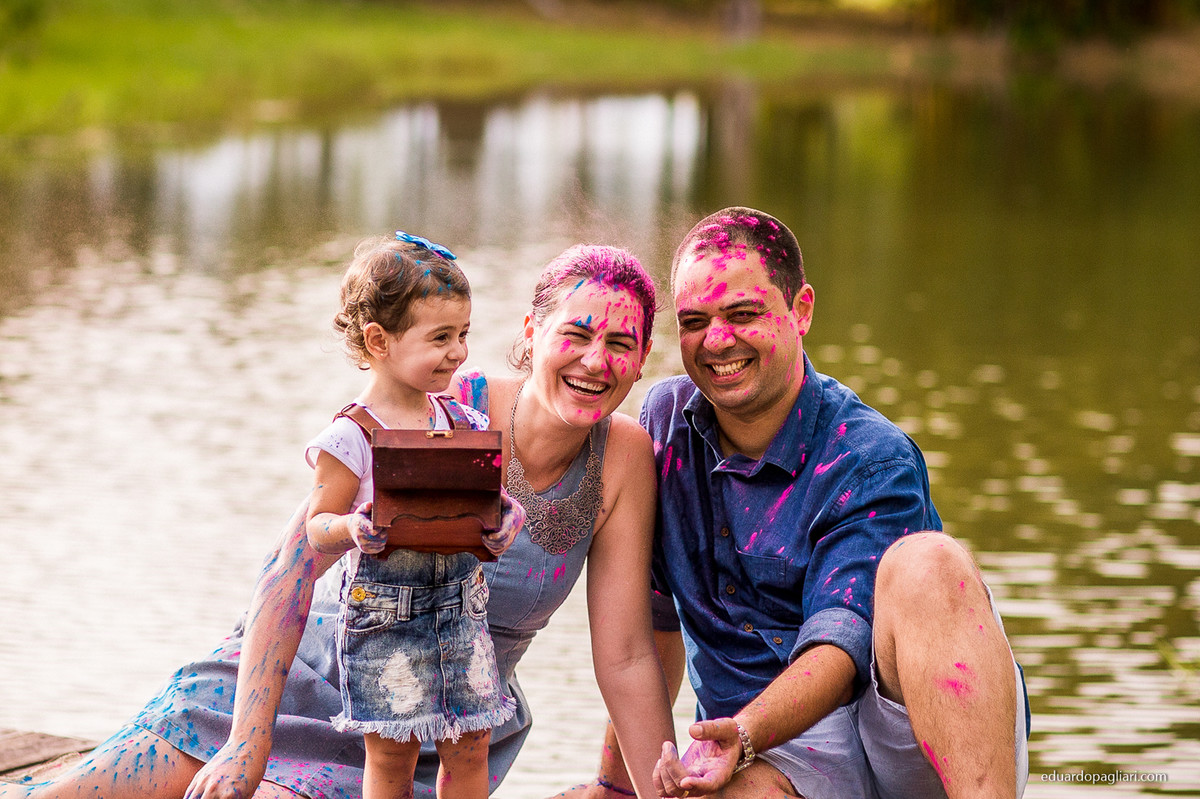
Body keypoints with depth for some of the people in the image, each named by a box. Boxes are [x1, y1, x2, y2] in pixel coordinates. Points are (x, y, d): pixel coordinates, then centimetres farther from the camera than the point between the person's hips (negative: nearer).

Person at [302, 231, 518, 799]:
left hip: (461, 600, 5)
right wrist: (350, 530, -29)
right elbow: (318, 527, -8)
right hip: (384, 613, -5)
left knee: (469, 744, 8)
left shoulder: (464, 424, 3)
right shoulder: (350, 437, -12)